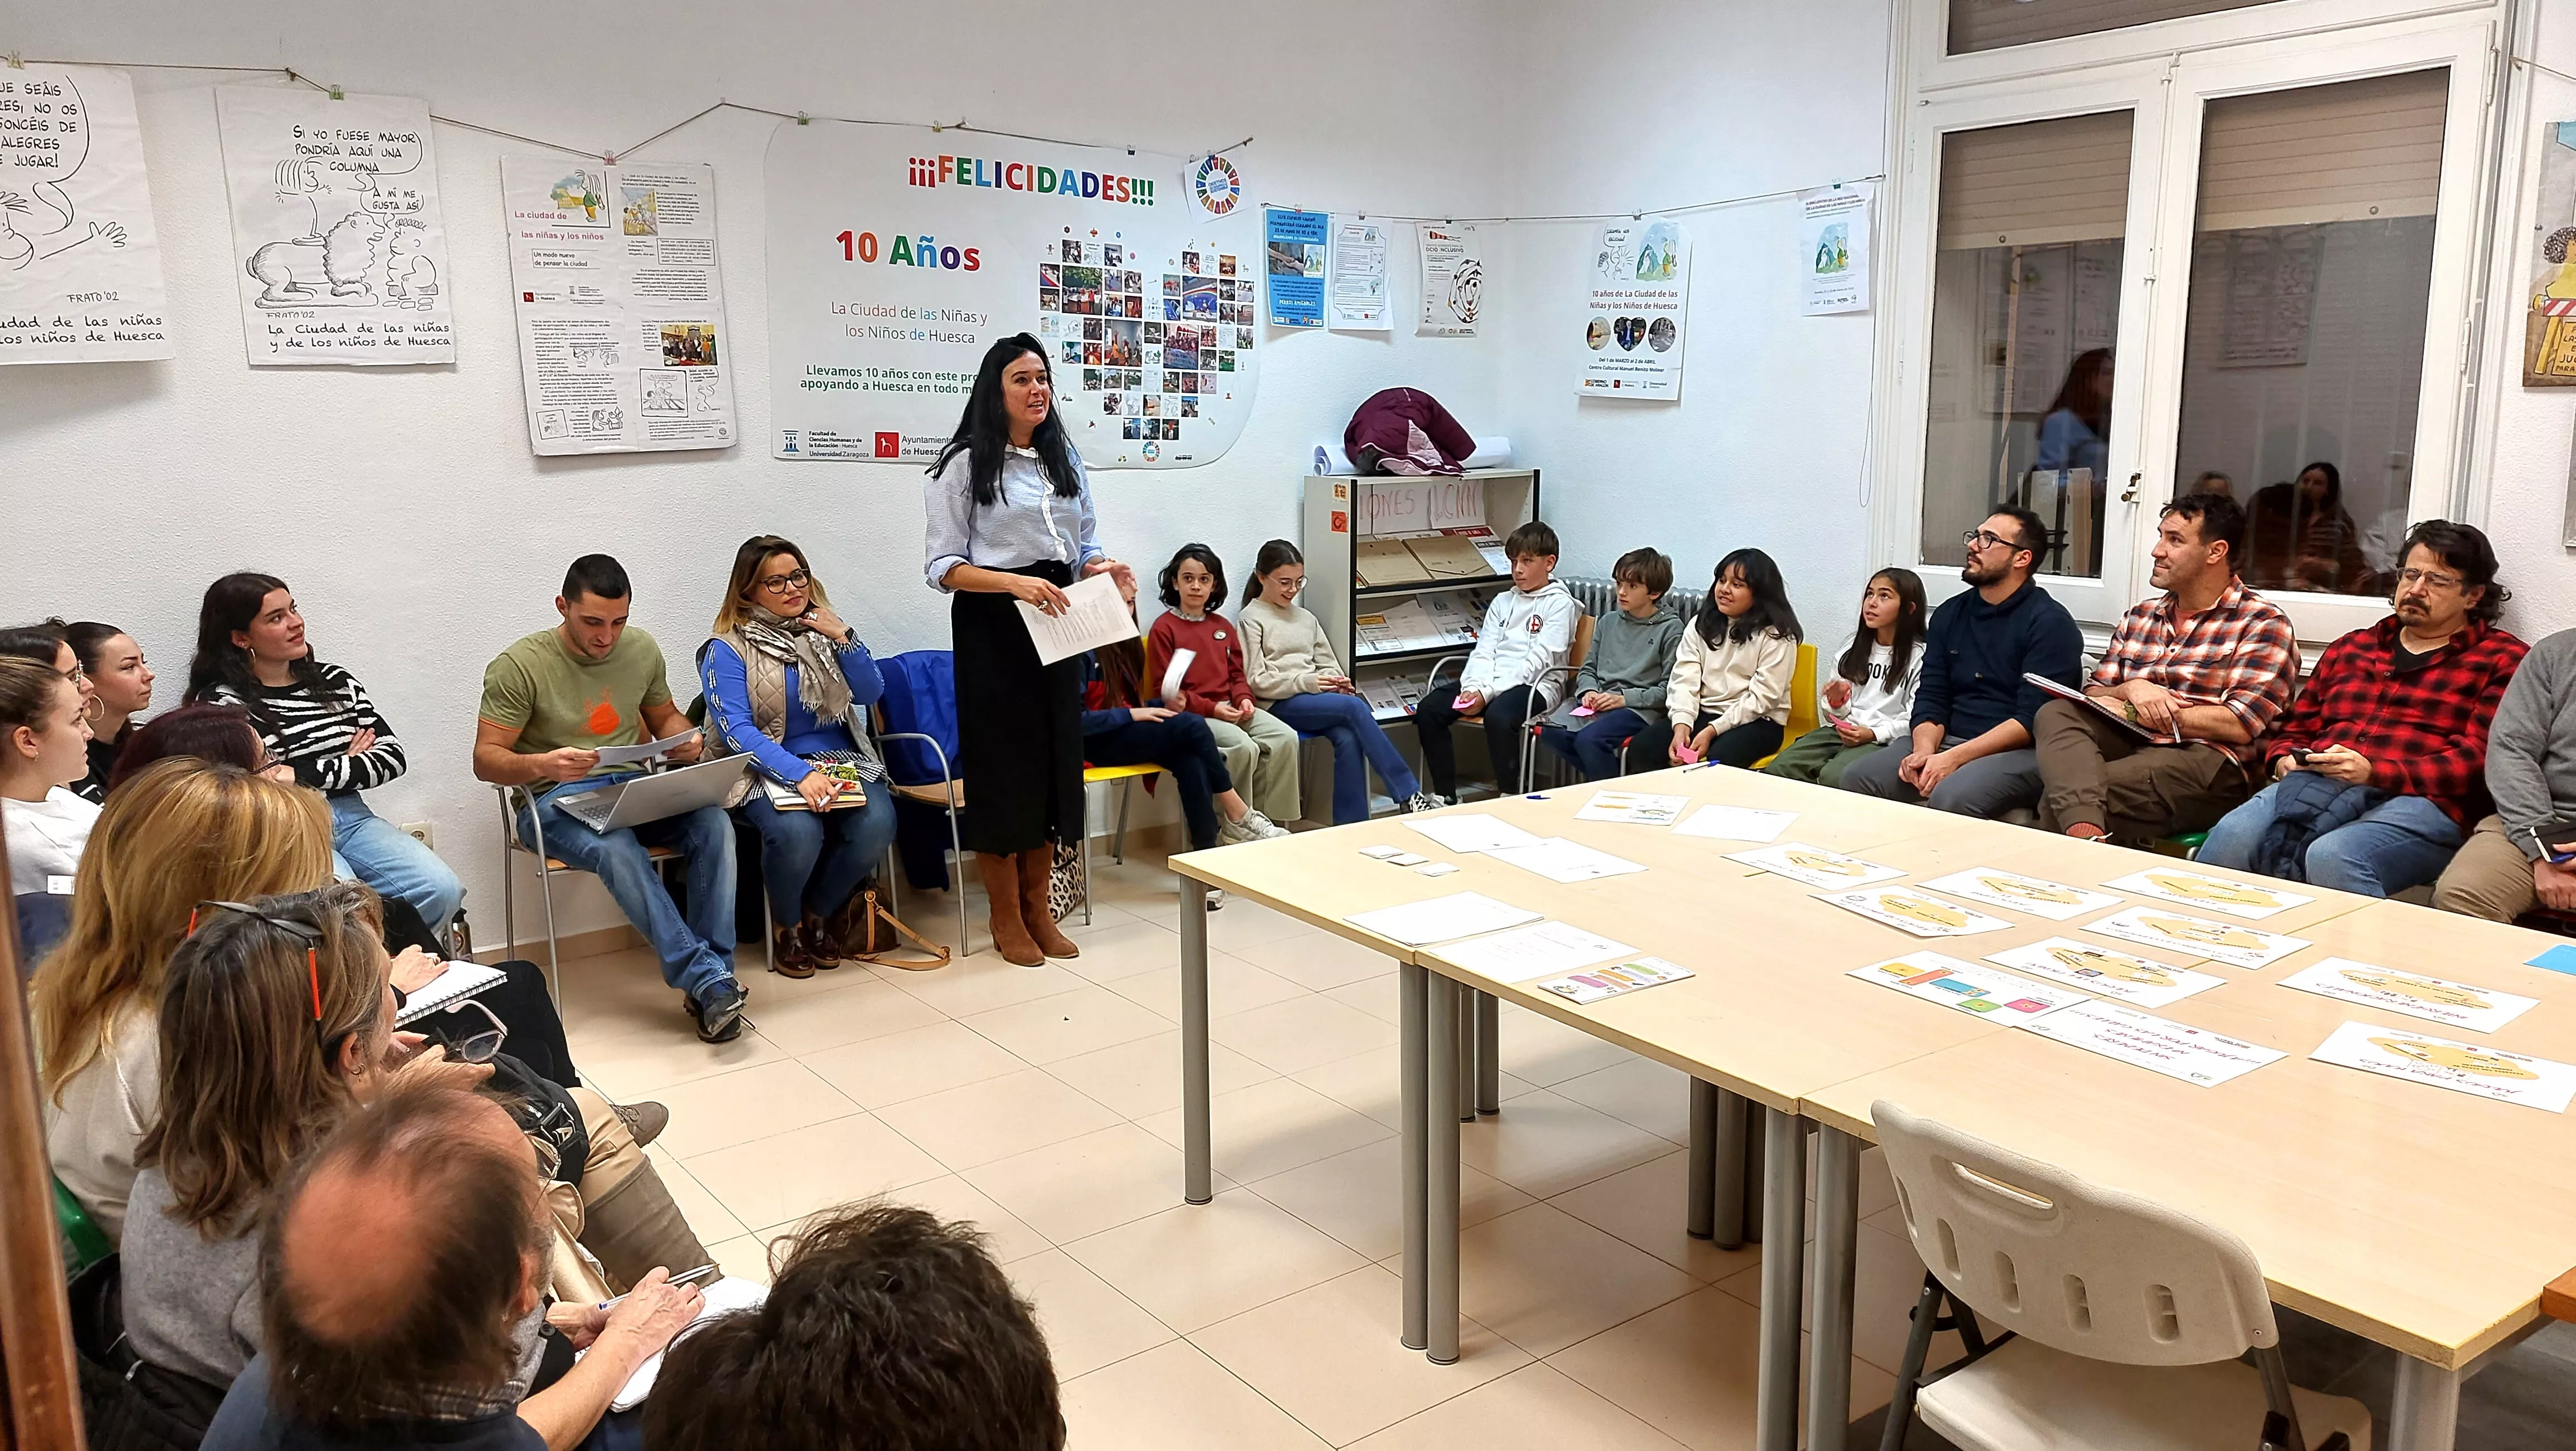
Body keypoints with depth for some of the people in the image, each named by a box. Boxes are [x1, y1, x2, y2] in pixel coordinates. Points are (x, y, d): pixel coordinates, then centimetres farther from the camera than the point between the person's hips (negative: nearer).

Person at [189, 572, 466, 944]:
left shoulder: (335, 681, 16)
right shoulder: (221, 701, 1)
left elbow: (392, 755, 8)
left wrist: (317, 775, -5)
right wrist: (349, 763, 0)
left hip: (350, 816, 5)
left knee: (442, 891, -20)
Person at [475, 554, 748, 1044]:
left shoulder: (642, 649, 7)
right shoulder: (519, 666, -8)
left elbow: (664, 718, 23)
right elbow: (486, 760, -9)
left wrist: (686, 739, -2)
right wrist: (542, 765, -30)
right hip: (557, 801, -4)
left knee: (713, 822, -27)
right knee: (617, 849, -38)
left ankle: (714, 978, -26)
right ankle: (707, 982, -34)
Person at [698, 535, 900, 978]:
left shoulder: (822, 629, 11)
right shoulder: (727, 650, -3)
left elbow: (871, 695, 5)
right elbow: (736, 730, -14)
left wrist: (843, 638, -11)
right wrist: (801, 774, -29)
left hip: (841, 761, 4)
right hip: (768, 770, -4)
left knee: (877, 824, -27)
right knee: (797, 831, -35)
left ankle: (820, 914, 1)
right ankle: (787, 928, -3)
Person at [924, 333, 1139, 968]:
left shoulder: (1066, 462, 14)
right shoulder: (964, 465, -4)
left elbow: (1085, 547, 17)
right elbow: (943, 567, -9)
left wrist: (1105, 569, -6)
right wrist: (1015, 583, -23)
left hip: (1056, 623, 6)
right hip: (992, 627, -6)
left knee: (1056, 756, 8)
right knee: (1001, 760, -1)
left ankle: (1037, 907, 21)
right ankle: (1005, 916, 12)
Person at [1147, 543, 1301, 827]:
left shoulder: (1223, 626, 17)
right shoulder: (1164, 628, -2)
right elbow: (1164, 690, -7)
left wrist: (1244, 699, -3)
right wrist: (1212, 708, -16)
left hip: (1230, 708, 6)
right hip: (1191, 714, -6)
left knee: (1285, 737, -16)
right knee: (1243, 747, -31)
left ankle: (1269, 818, -11)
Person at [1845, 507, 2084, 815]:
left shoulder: (2050, 623, -6)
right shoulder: (1950, 613, 14)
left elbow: (2032, 719, -14)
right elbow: (1931, 698, 9)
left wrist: (1954, 758, -21)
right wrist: (1925, 750, -12)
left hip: (2018, 752, -6)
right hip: (1948, 742, 6)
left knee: (1950, 798, -36)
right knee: (1856, 779, -16)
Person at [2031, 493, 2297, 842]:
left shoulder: (2262, 623, 2)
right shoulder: (2138, 617, 23)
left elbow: (2239, 725, -10)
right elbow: (2093, 694, 18)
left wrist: (2131, 714, -8)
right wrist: (2130, 689, -7)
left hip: (2206, 760, -6)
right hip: (2129, 744, 7)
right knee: (2057, 714, -29)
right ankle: (2086, 830, -47)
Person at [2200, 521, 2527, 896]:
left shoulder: (2500, 659, 13)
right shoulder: (2352, 647, 29)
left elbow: (2481, 760, -2)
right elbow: (2295, 728, 30)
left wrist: (2375, 772, -14)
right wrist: (2285, 759, 5)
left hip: (2419, 800, -4)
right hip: (2316, 786, 4)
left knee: (2333, 858, -39)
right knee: (2231, 836, -30)